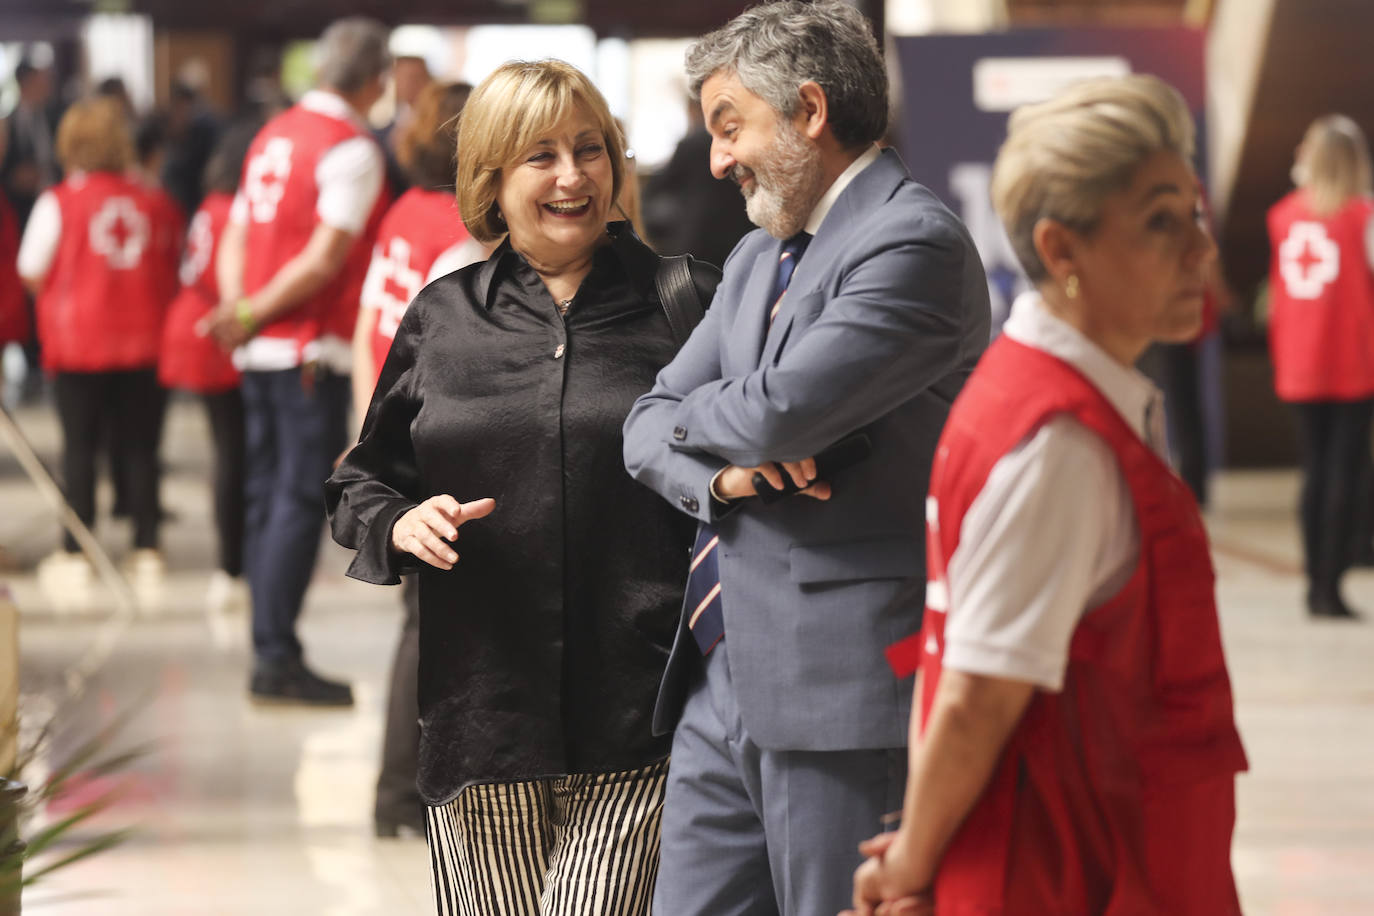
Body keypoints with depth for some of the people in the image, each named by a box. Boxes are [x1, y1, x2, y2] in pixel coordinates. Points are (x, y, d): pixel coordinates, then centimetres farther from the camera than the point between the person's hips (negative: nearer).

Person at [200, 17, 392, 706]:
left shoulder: (274, 134, 13)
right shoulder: (352, 150, -11)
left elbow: (235, 238, 11)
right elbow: (325, 259, -17)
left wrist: (238, 308, -1)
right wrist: (252, 314, -10)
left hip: (262, 348, 8)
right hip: (311, 351, -8)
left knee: (267, 496, 11)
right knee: (300, 499, -7)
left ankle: (268, 654, 15)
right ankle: (277, 657, -10)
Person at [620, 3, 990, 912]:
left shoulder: (913, 242, -11)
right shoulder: (757, 260, 19)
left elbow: (784, 411, -21)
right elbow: (651, 426, 15)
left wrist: (695, 417, 1)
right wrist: (723, 472, -8)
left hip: (843, 693, -9)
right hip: (725, 684, 9)